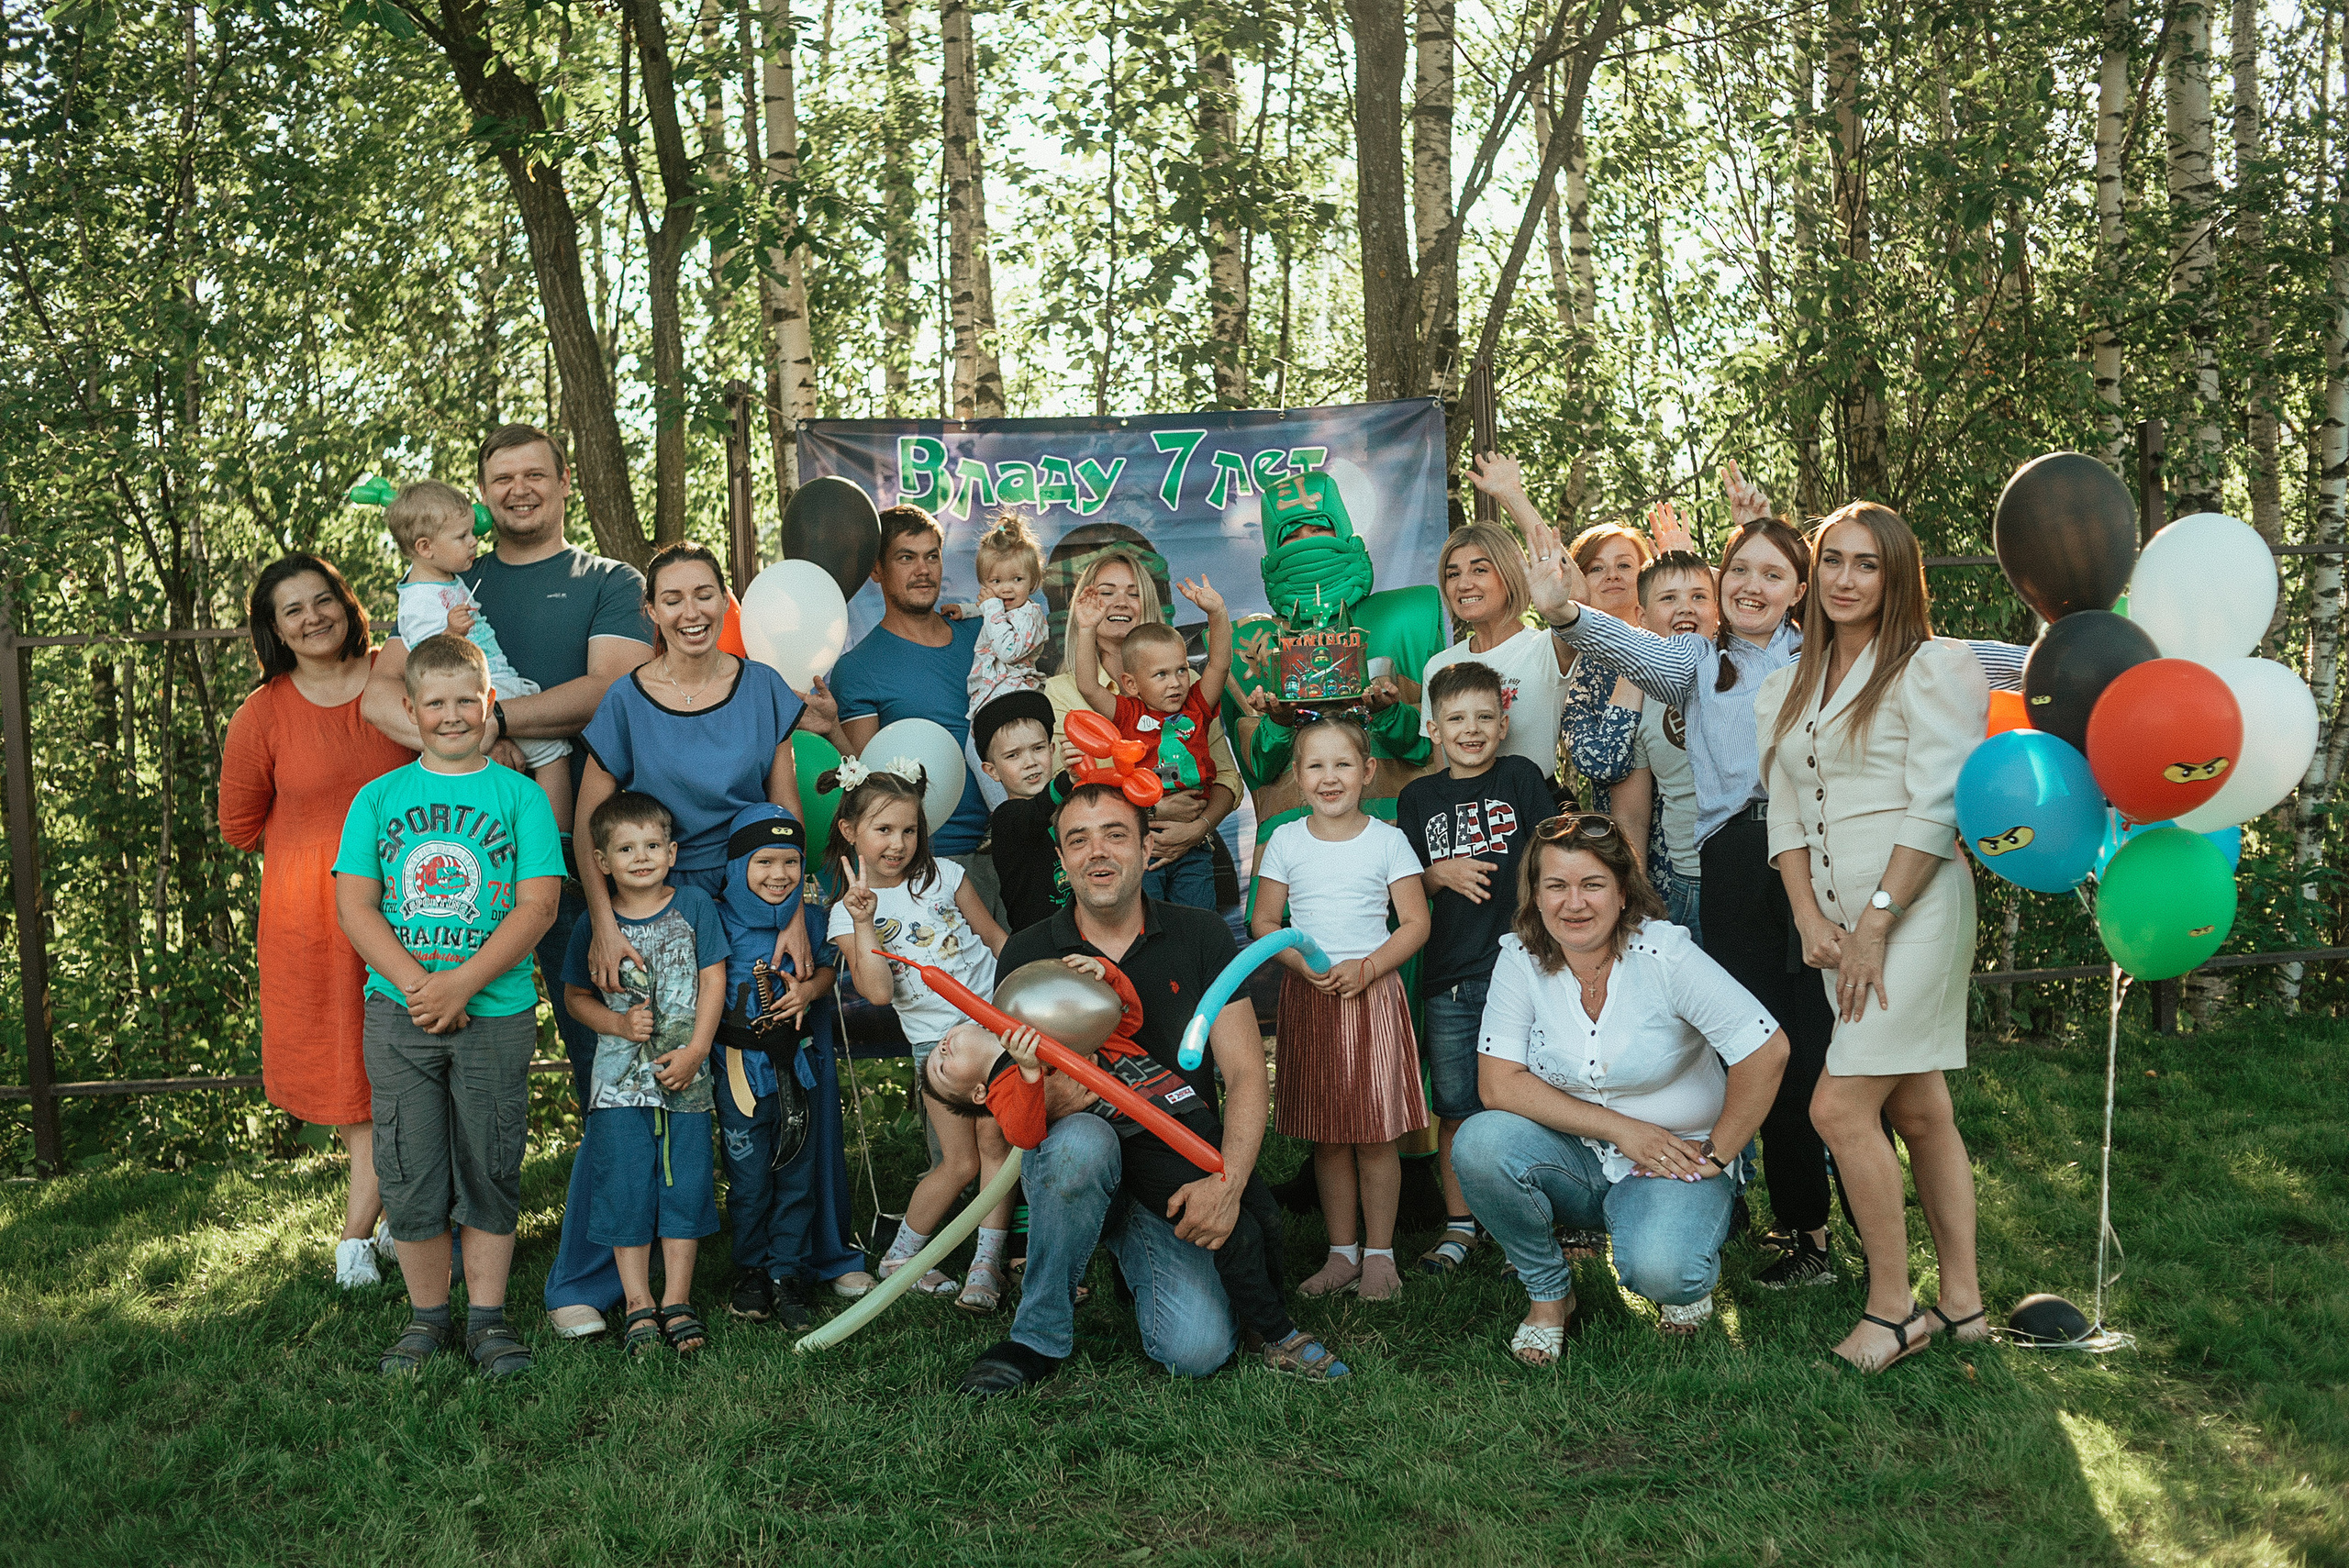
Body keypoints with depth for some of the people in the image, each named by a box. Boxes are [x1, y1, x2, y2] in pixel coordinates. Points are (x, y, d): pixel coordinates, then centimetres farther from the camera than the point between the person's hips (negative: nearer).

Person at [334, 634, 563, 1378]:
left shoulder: (521, 795, 2)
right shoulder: (378, 798, 8)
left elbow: (537, 906, -6)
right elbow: (354, 903, 1)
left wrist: (463, 982, -16)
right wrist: (415, 982, -12)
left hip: (496, 1013, -1)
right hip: (399, 1014, 2)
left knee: (490, 1173, 6)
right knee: (410, 1175, 6)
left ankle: (487, 1316, 19)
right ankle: (427, 1315, 22)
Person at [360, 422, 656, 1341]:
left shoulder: (608, 583, 11)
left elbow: (612, 689, -6)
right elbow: (381, 692, 7)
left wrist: (496, 718, -11)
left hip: (581, 843, -2)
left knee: (606, 1057, -4)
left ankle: (587, 1277, 3)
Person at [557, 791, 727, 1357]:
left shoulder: (694, 905, -1)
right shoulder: (593, 925, -1)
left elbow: (713, 981, -1)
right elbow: (575, 996, 7)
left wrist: (695, 1051, -9)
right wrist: (619, 1023, -10)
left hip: (685, 1076, 0)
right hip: (620, 1079, 0)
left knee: (684, 1183, 4)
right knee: (625, 1187, 2)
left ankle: (677, 1300, 16)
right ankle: (639, 1305, 14)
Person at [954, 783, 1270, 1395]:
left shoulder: (1201, 937, 2)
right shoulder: (1028, 953, 1)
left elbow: (1246, 1075, -2)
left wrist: (1229, 1181, -19)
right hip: (1066, 1166, 0)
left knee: (1198, 1349, -22)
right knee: (1083, 1139, -38)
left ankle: (1134, 1268, 14)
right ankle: (1039, 1338, -16)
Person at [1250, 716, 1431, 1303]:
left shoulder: (1387, 841, -1)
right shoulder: (1285, 841, 3)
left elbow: (1415, 922, -1)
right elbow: (1263, 922, 6)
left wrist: (1366, 968, -15)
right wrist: (1304, 965, -11)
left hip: (1373, 991, -2)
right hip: (1308, 995, 2)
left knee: (1375, 1133, -1)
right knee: (1327, 1135, 7)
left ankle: (1379, 1252, 12)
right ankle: (1342, 1251, 18)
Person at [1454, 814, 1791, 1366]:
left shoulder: (1662, 954, -18)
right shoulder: (1521, 959, -9)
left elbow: (1767, 1050, -18)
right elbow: (1498, 1083, -15)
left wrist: (1716, 1155, -11)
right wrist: (1621, 1128, -20)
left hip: (1674, 1162, -3)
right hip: (1574, 1159, 3)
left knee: (1658, 1269, -33)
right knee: (1479, 1143, -26)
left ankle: (1684, 1280, 8)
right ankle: (1548, 1293, -1)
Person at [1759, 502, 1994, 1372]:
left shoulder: (1928, 670, -5)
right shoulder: (1787, 688, 15)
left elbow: (1937, 808, -12)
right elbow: (1785, 815, 12)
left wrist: (1874, 923, -15)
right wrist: (1812, 920, -1)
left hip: (1914, 909, -6)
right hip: (1840, 923, 6)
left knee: (1840, 1106, -13)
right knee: (1918, 1111, 10)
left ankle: (1892, 1307, 1)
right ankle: (1962, 1303, 18)